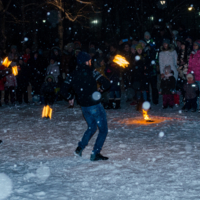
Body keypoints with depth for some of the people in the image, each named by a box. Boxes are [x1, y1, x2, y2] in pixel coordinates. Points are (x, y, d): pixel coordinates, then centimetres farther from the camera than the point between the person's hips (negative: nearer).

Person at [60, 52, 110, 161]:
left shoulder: (73, 75, 2)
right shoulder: (91, 72, -13)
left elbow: (63, 90, 1)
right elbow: (106, 83, -19)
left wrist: (70, 97, 18)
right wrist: (101, 88, 2)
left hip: (84, 107, 6)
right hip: (95, 106, -6)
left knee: (91, 127, 26)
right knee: (103, 130, 6)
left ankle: (80, 148, 13)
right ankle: (95, 154, 1)